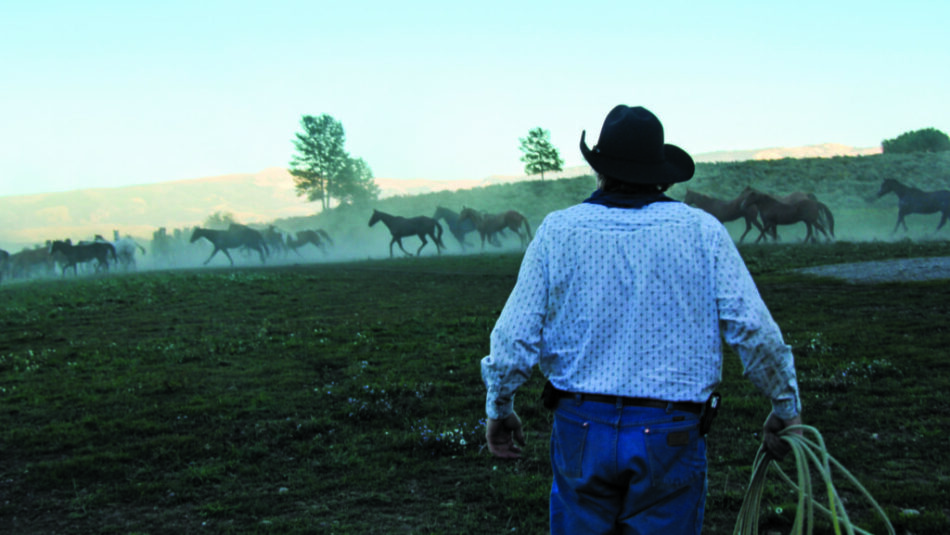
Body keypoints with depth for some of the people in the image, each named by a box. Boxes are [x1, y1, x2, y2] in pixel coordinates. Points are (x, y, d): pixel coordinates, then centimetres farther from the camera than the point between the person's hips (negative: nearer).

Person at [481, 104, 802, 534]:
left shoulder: (558, 231, -1)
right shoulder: (703, 232, -2)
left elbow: (516, 334, -2)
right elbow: (754, 330, -6)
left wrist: (499, 408, 14)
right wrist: (786, 407, 9)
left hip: (581, 432, 1)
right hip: (670, 435, 0)